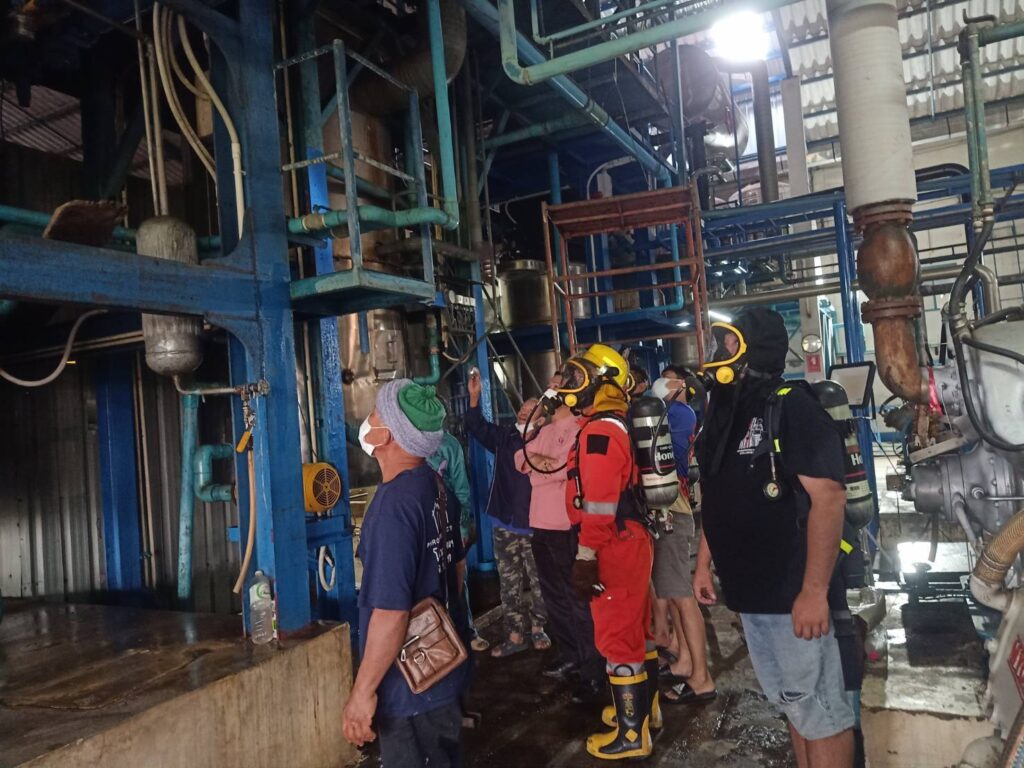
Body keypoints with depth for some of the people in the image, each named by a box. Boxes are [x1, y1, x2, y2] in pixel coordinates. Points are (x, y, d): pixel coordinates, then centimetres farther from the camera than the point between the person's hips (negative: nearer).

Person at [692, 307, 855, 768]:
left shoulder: (791, 408, -15)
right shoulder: (725, 414, 10)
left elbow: (829, 497, -22)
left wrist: (814, 591, -24)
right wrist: (704, 564, 17)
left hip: (793, 593, -8)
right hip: (750, 590, 8)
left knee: (817, 706, 5)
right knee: (790, 700, 20)